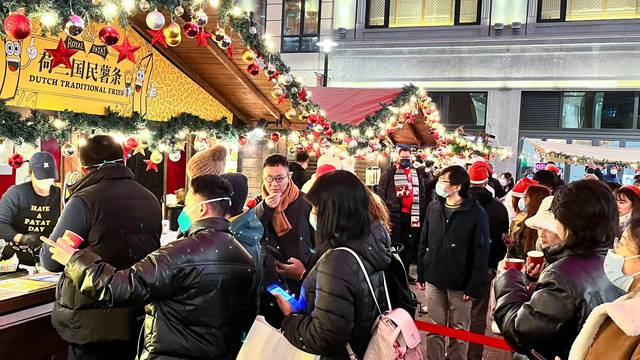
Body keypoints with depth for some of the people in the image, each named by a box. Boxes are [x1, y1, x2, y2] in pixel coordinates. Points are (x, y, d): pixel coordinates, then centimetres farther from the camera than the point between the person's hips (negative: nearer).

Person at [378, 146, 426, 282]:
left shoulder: (417, 174, 14)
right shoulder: (390, 172, -1)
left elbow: (422, 193, 19)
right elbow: (381, 191, -4)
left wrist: (422, 210, 12)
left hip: (412, 214, 5)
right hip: (394, 213, -5)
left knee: (409, 244, 11)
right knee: (393, 244, 1)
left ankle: (405, 272, 21)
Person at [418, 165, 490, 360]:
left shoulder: (476, 213, -11)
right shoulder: (433, 207, 2)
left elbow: (481, 253, -11)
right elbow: (424, 242, 9)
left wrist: (474, 287, -13)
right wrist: (421, 271, 5)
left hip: (460, 284, -3)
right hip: (434, 280, 3)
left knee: (459, 332, 12)